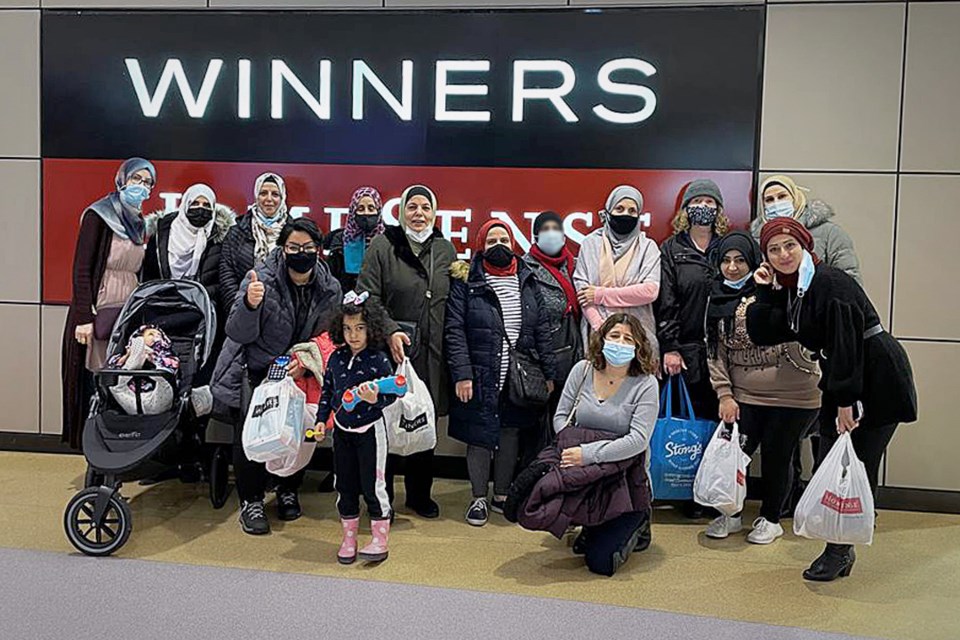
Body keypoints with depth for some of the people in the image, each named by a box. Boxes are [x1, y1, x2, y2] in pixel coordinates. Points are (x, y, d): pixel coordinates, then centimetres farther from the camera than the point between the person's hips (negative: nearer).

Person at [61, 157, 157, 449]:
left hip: (130, 313, 6)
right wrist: (84, 317, -16)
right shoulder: (98, 216, -4)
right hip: (100, 311, -6)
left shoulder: (139, 223, 15)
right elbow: (81, 269, -10)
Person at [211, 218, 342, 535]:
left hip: (296, 371, 3)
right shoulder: (261, 279, -18)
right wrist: (249, 305, -40)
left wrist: (305, 361, -17)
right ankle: (251, 502, 6)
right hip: (252, 371, -3)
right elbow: (238, 335, -20)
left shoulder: (330, 289, -7)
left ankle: (288, 492, 26)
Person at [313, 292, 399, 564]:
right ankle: (349, 539, 25)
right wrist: (321, 418, 7)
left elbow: (391, 393, -11)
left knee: (373, 485, -1)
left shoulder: (378, 359, -12)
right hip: (342, 430, 5)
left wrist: (376, 399, -31)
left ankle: (380, 541, 10)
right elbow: (327, 390, 12)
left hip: (370, 429, -5)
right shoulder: (336, 358, 3)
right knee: (345, 485, 12)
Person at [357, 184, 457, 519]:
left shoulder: (446, 249, 11)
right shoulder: (382, 245, -2)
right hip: (391, 350, -3)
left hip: (432, 354, 4)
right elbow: (367, 297, -7)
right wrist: (389, 331, -17)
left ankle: (419, 494, 28)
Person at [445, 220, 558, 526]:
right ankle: (479, 499, 21)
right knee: (479, 437, 5)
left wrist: (549, 373, 3)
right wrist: (462, 375, -16)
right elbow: (455, 331, -8)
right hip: (480, 380, -3)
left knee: (510, 434, 12)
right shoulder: (467, 283, -4)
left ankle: (502, 495, 28)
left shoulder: (528, 282, 8)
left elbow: (542, 329, 9)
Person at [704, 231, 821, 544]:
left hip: (792, 396, -3)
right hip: (744, 396, 4)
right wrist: (724, 394, -1)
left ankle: (770, 519, 29)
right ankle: (731, 514, 27)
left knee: (776, 457, 6)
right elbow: (715, 352, 6)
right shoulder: (717, 299, 5)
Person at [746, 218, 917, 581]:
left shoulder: (829, 282, -18)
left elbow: (846, 343, -23)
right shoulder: (786, 289, 9)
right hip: (840, 380, 9)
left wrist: (846, 401, -23)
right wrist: (765, 292, -2)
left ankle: (840, 551, 6)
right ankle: (841, 548, 15)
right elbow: (762, 335, 4)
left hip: (877, 380, -8)